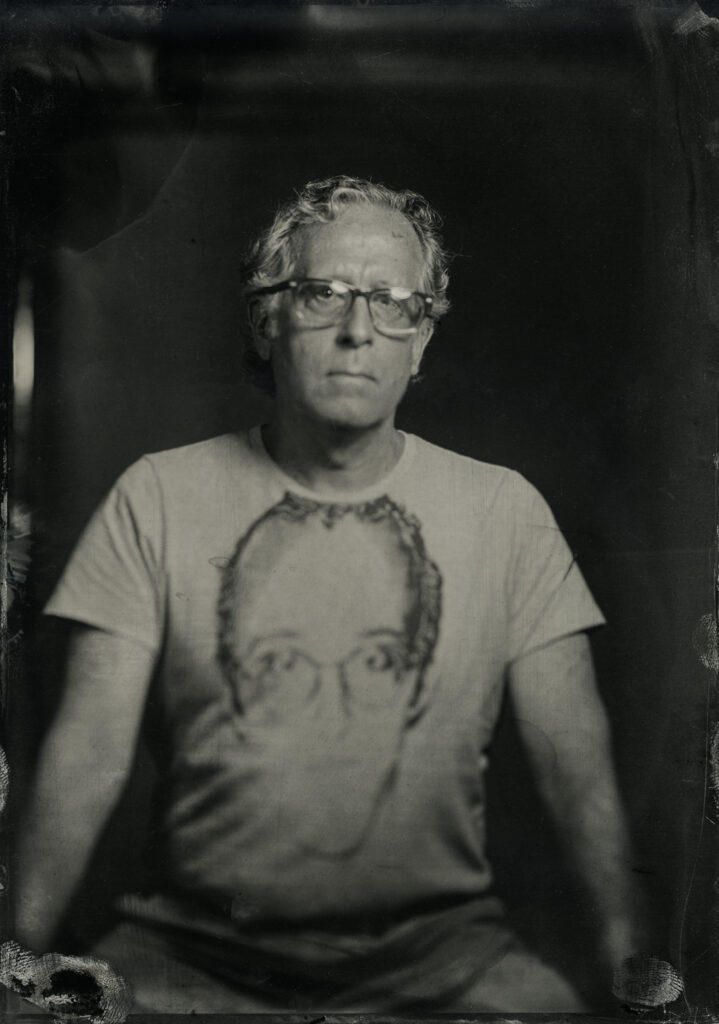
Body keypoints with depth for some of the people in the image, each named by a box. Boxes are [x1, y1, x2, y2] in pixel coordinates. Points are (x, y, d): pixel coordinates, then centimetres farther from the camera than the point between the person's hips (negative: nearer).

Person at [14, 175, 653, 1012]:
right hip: (192, 950, 0)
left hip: (438, 948, 1)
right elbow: (91, 752, -4)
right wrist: (22, 944, -17)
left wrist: (625, 940, -15)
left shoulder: (504, 511, 2)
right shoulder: (158, 497, 1)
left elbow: (575, 760, -1)